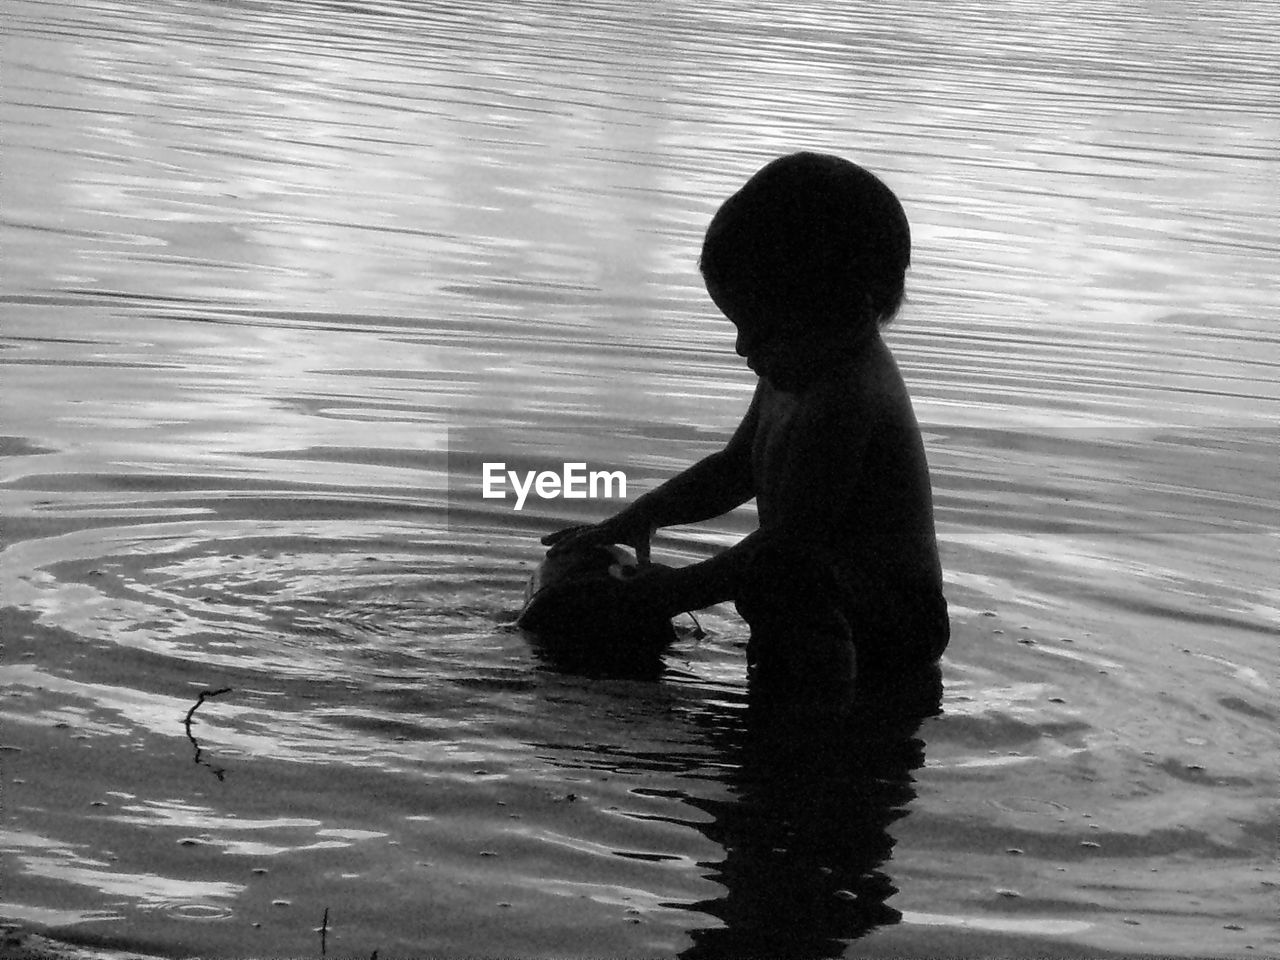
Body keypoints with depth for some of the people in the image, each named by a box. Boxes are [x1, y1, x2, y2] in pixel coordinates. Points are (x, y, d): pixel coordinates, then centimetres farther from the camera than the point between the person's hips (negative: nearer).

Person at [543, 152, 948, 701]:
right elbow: (735, 468, 22)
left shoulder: (844, 404, -25)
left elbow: (786, 548, -24)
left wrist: (679, 590, -15)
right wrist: (639, 517, 11)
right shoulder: (796, 371, 8)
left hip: (887, 630, -12)